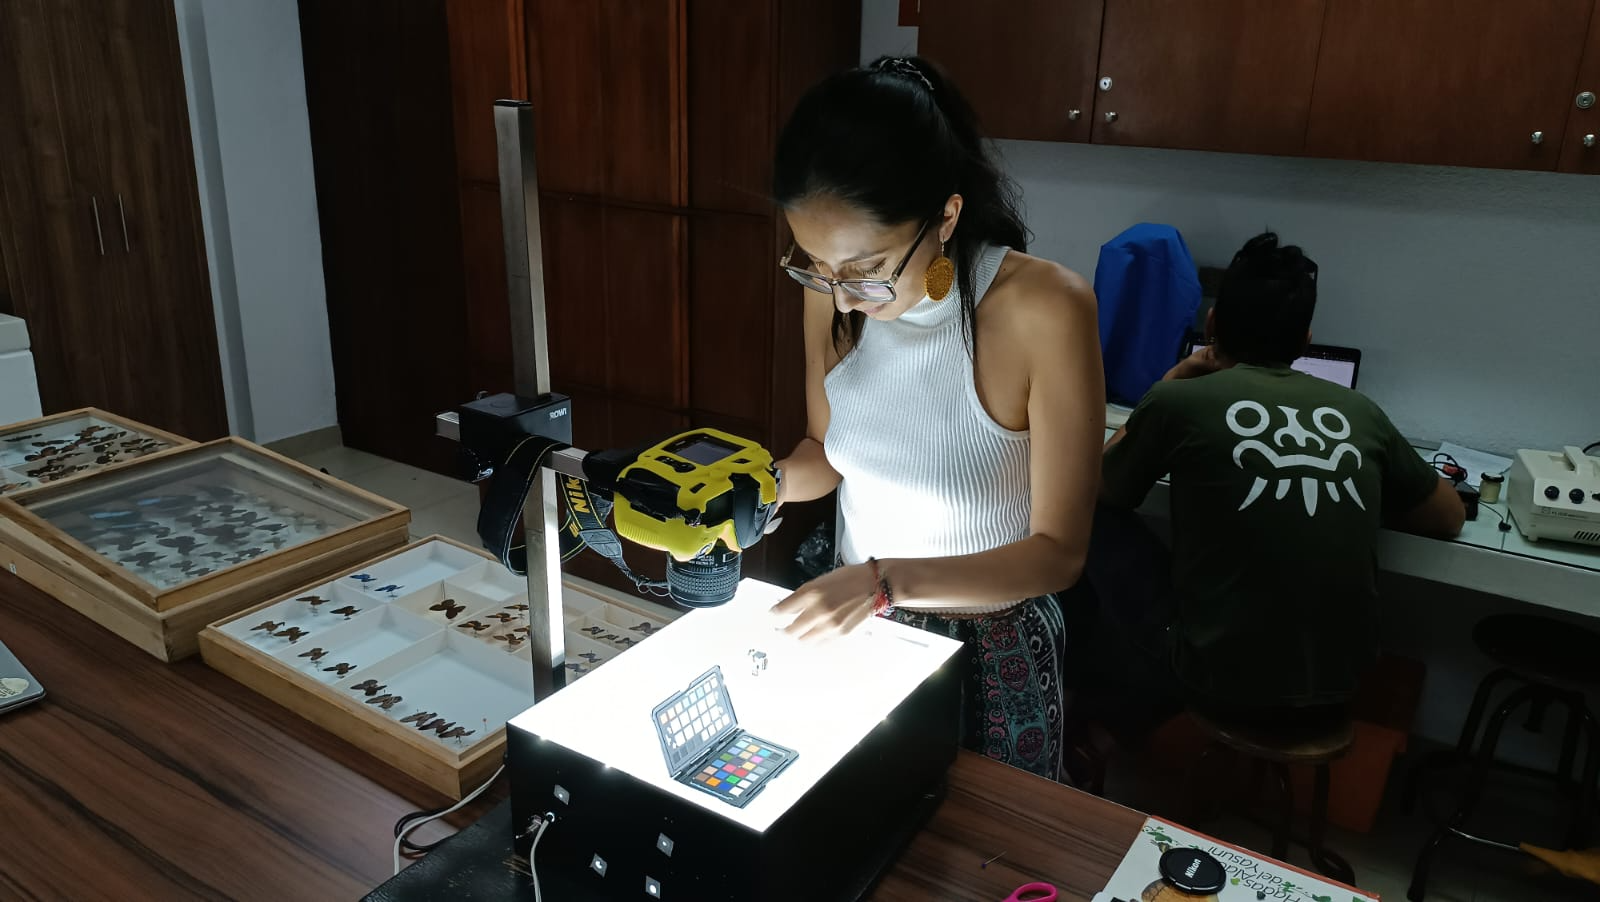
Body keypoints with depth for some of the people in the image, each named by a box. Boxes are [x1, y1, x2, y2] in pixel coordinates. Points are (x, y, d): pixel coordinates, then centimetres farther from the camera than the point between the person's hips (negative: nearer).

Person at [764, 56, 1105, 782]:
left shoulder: (1045, 310, -26)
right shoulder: (833, 293, -12)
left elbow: (1058, 552, -21)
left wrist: (886, 581, -32)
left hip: (990, 644, -4)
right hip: (852, 619, 4)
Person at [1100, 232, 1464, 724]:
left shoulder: (1179, 401, -9)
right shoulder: (1358, 412, 2)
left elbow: (1100, 489, 9)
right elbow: (1450, 516, 17)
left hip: (1223, 687, -4)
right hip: (1339, 687, 5)